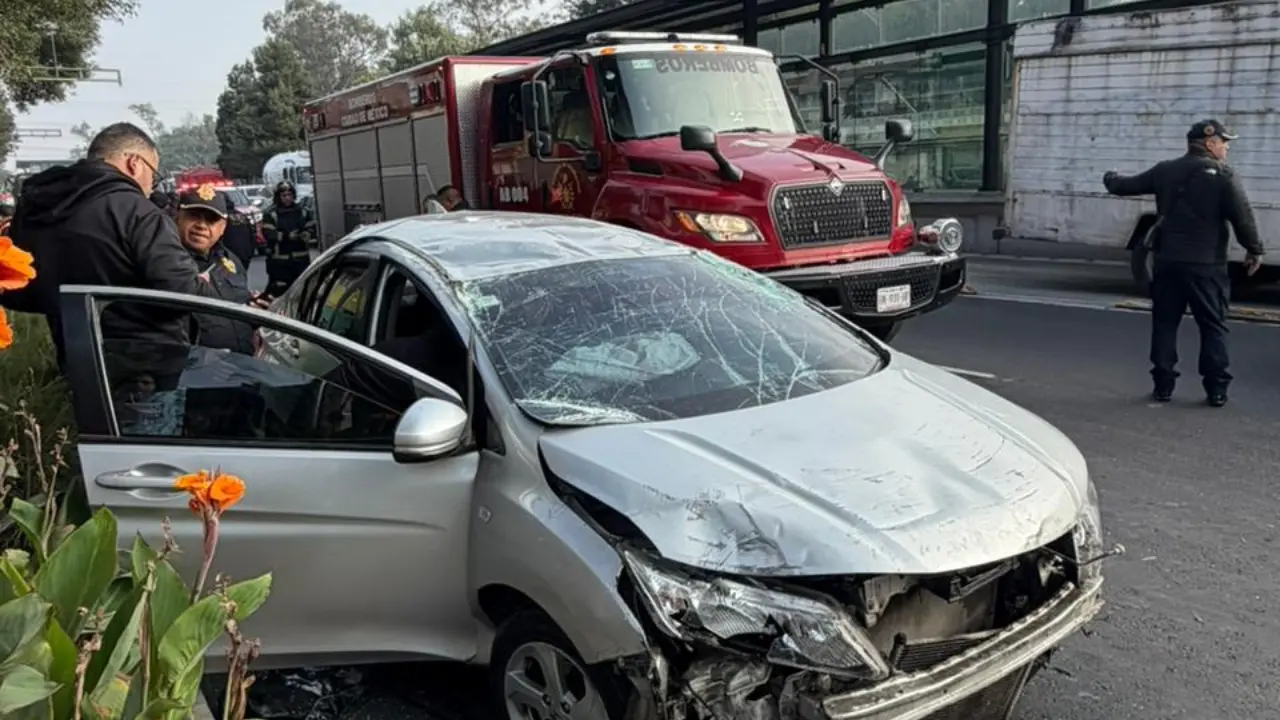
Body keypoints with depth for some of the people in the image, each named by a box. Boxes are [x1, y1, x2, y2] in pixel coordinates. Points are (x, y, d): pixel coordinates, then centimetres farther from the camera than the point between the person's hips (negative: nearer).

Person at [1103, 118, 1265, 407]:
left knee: (1164, 323, 10)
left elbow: (1128, 186, 20)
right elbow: (1242, 216, -9)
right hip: (1206, 264, -3)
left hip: (1167, 261, 4)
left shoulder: (1165, 171, 7)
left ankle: (1163, 385, 10)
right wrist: (1254, 250, 3)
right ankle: (1216, 389, 5)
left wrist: (1111, 179, 42)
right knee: (1213, 326, 4)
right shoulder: (1223, 176, -6)